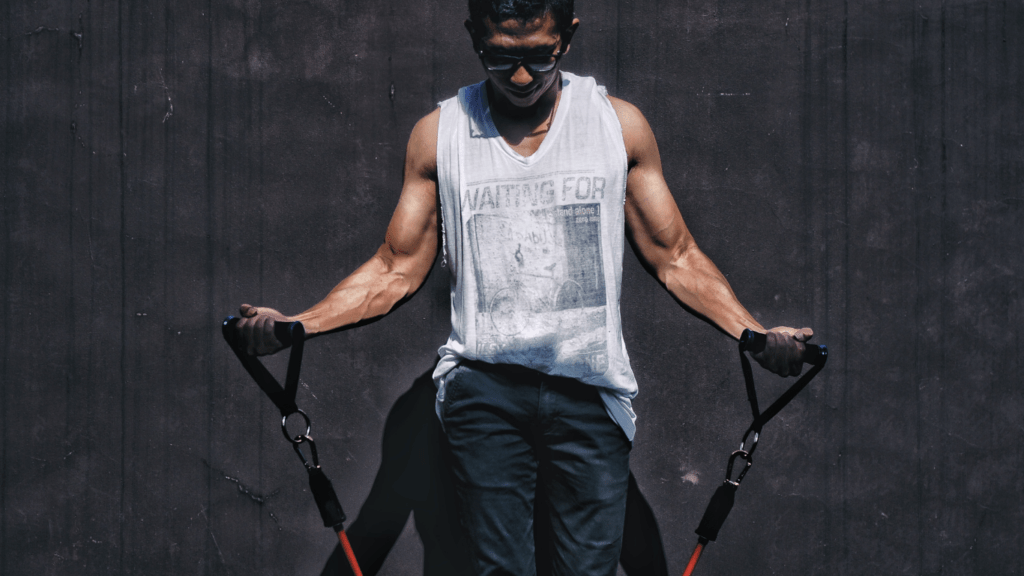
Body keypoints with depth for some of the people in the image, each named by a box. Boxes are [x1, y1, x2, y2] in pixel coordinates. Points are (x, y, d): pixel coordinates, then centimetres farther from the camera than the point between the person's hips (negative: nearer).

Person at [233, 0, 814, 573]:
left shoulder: (620, 124, 6)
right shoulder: (439, 133, 6)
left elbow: (676, 258, 10)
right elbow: (397, 269, 9)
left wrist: (755, 333, -4)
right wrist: (292, 326, -4)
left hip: (589, 387, 0)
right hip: (483, 386, 0)